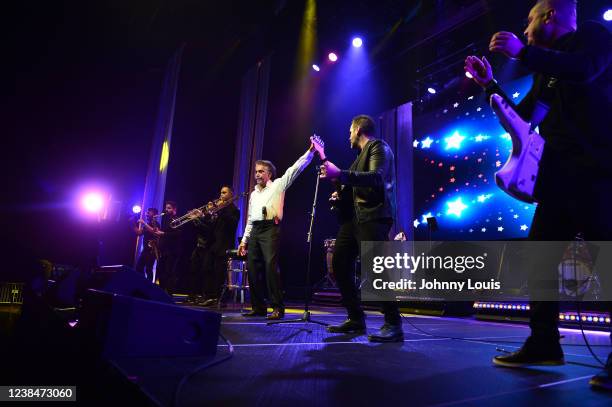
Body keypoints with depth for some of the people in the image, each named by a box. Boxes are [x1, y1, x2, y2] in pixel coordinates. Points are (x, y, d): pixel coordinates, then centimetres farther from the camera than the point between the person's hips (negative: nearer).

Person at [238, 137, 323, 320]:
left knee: (271, 267, -17)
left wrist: (310, 151, -12)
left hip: (270, 229, -7)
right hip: (254, 231, 7)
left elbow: (295, 169, -3)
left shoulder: (278, 185, 7)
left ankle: (278, 308, -10)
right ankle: (258, 307, 13)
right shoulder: (253, 194, 24)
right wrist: (244, 240, 20)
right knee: (252, 269, 3)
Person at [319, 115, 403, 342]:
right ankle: (356, 319, 13)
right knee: (339, 263, 4)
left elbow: (376, 177, -21)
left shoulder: (379, 147, -2)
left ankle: (394, 325, -5)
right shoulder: (362, 154, 26)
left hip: (373, 216, -9)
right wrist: (342, 192, 12)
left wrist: (340, 175, -29)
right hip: (355, 216, 10)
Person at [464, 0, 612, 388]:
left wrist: (523, 52, -15)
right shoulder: (547, 71, 25)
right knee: (539, 256, 6)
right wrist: (490, 84, 26)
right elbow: (523, 116, 27)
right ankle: (544, 343, 14)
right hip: (560, 176, 8)